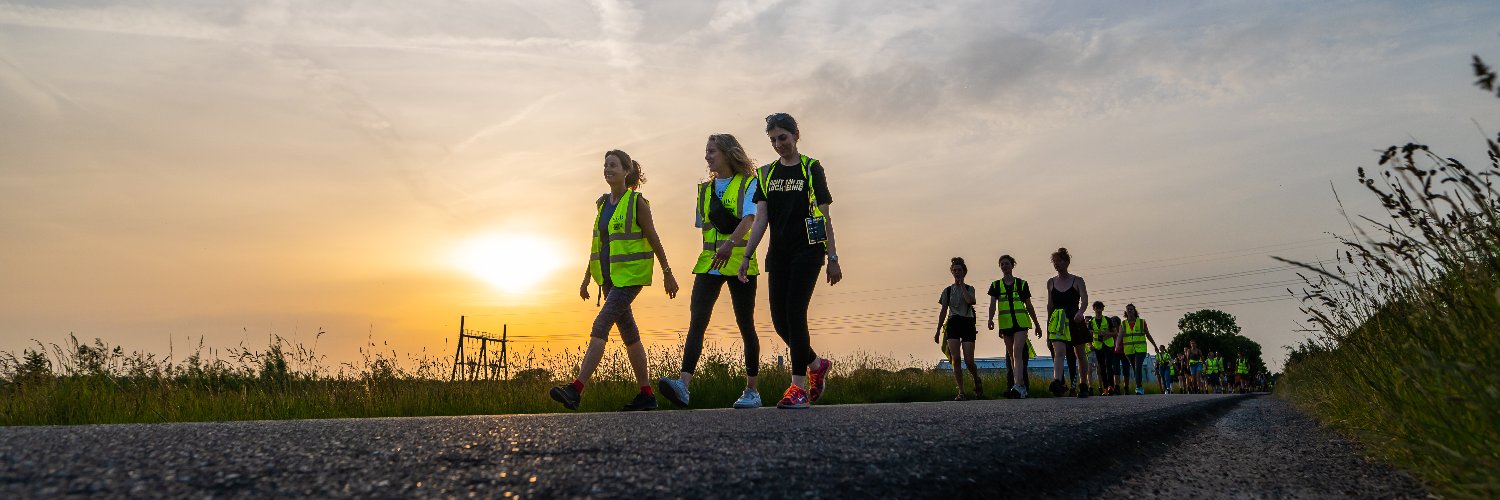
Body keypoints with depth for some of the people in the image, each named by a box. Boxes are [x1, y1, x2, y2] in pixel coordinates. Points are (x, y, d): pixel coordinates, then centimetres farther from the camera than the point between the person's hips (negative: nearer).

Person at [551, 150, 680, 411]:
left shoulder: (637, 201, -7)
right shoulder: (603, 203, 13)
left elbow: (653, 239, -4)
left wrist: (668, 273, -2)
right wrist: (587, 278, 16)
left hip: (630, 275, -8)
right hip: (609, 277, 8)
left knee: (601, 325, -18)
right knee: (629, 334, 10)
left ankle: (576, 389, -21)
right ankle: (646, 395, 17)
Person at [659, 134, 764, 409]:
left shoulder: (749, 184, -1)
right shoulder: (705, 189, 16)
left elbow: (748, 219, -18)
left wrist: (730, 243, -34)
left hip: (740, 262, -4)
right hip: (708, 263, 4)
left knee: (745, 325, 4)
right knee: (697, 320, -12)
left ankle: (752, 390, 14)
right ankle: (684, 383, -22)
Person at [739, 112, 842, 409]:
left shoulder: (812, 168, 1)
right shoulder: (767, 173, 13)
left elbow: (825, 217, -1)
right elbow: (761, 218, 7)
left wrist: (833, 258, -5)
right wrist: (747, 256, -3)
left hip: (807, 252, -5)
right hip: (778, 255, 5)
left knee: (795, 313, -14)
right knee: (779, 320, 3)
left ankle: (799, 387, -8)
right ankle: (817, 365, 26)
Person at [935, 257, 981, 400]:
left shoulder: (969, 288, 8)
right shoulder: (947, 290, 13)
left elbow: (970, 300, -15)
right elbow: (943, 311, 13)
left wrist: (962, 284, -6)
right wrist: (938, 330, 9)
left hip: (967, 324, -2)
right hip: (953, 324, 2)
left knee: (969, 360, -7)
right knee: (956, 359, -9)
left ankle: (977, 381, 24)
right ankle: (961, 392, -4)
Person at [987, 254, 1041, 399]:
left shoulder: (1022, 284, 7)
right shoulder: (996, 285, 10)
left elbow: (1029, 306, 13)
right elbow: (992, 305, 0)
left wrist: (1037, 325, 16)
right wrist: (991, 319, -19)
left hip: (1021, 322, -3)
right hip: (1005, 324, 3)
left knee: (1018, 353, -17)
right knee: (1011, 355, 7)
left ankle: (1018, 386, -26)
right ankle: (1022, 387, 16)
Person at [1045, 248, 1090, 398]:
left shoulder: (1077, 281, 1)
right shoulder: (1051, 282, 9)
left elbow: (1084, 299, -12)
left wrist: (1080, 312, -31)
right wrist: (1048, 323, 14)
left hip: (1075, 320, -1)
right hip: (1057, 321, 1)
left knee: (1080, 355, 10)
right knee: (1059, 351, -19)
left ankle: (1084, 386, 23)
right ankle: (1057, 382, -35)